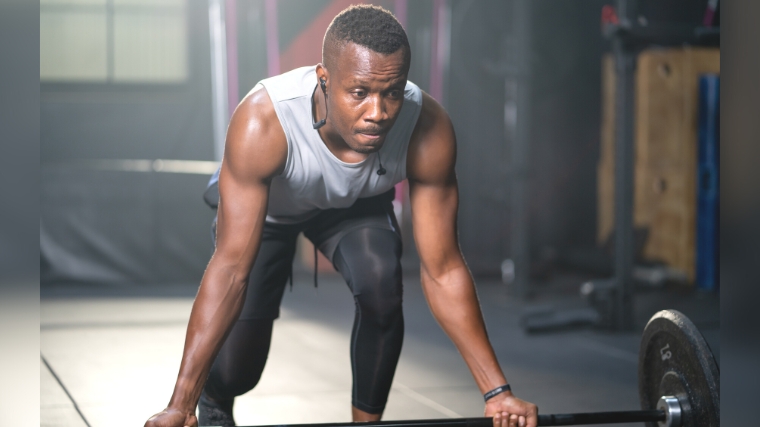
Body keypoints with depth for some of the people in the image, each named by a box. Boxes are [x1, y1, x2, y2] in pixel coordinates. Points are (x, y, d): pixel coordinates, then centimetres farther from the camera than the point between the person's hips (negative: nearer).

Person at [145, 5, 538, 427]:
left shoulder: (428, 130, -36)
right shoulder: (262, 122, -43)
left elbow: (442, 270, -27)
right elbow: (231, 267, -42)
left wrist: (497, 391, -30)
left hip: (356, 204, 1)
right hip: (263, 203, -1)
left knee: (381, 286, -29)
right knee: (234, 368, -7)